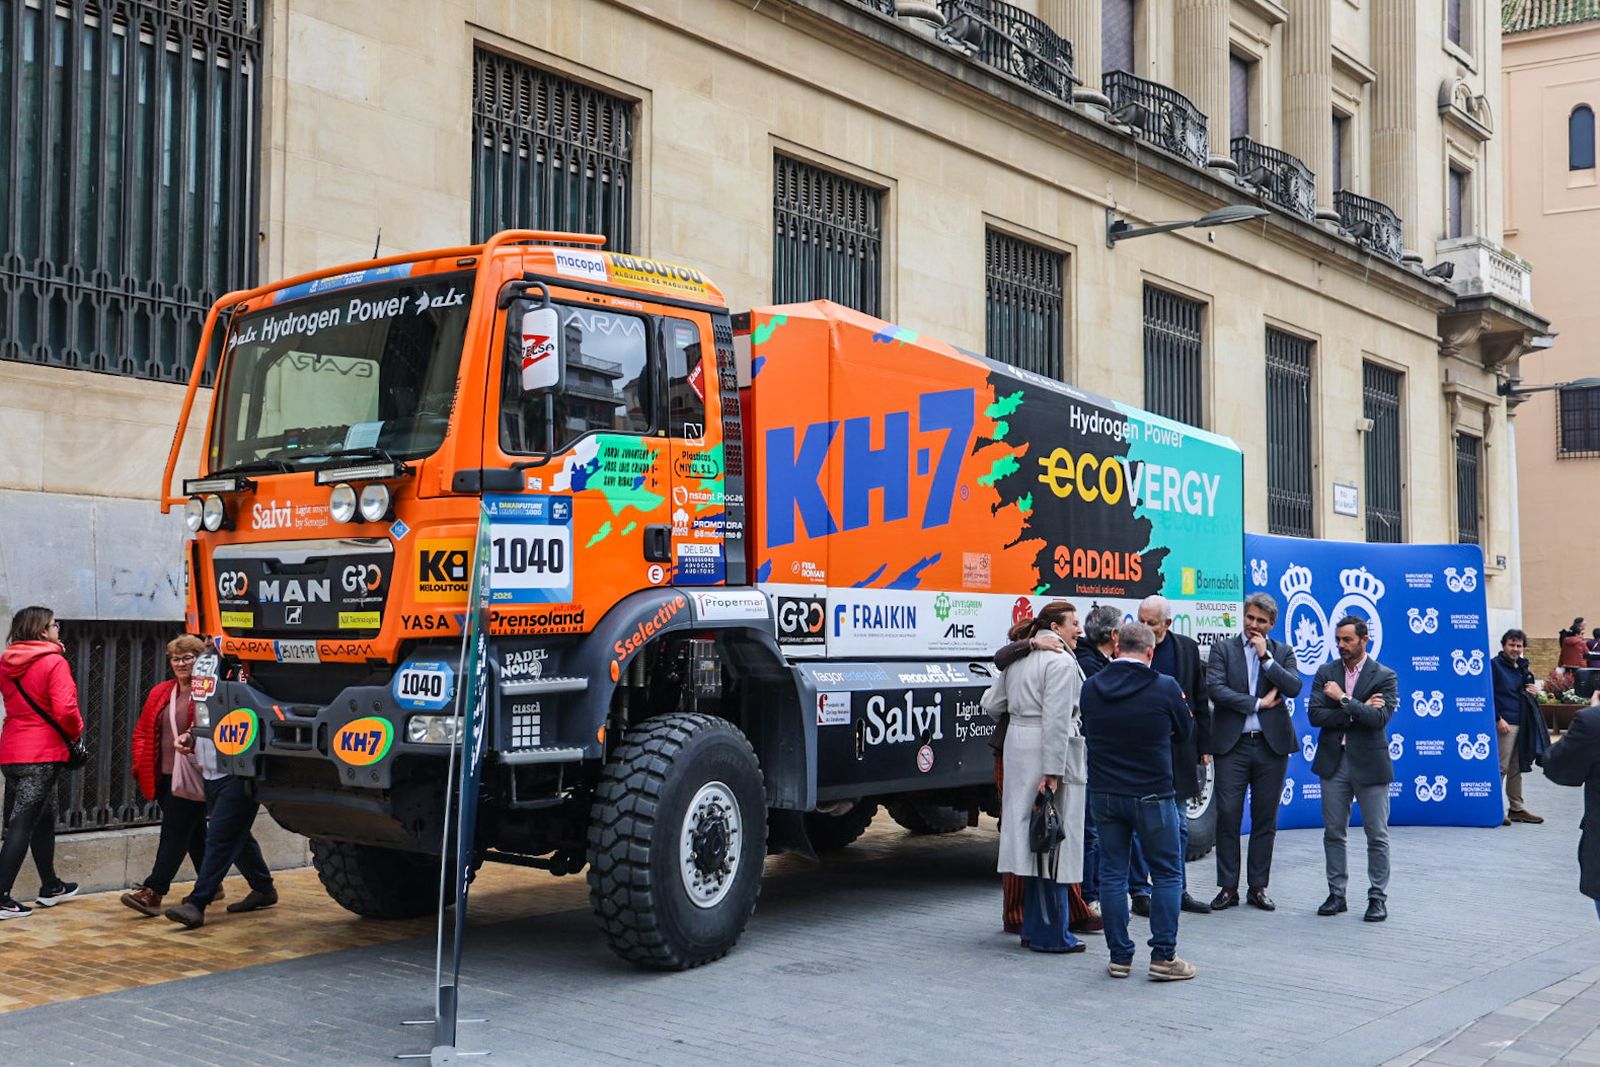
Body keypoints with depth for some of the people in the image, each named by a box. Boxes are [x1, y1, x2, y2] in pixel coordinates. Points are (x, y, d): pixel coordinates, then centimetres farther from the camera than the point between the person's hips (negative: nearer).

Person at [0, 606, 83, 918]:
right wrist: (77, 731, -4)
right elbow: (64, 710, -19)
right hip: (43, 754, -7)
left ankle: (50, 887, 32)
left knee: (44, 817, 20)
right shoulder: (54, 662, -13)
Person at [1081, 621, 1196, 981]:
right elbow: (1185, 733, 3)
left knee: (1112, 874, 10)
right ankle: (1163, 957, 5)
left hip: (1103, 793, 4)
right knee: (1167, 874, 8)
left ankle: (1119, 958, 13)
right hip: (1152, 795, -3)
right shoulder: (1165, 687, -11)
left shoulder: (1091, 688, -1)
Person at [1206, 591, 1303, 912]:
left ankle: (1258, 887, 15)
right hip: (1232, 744, -2)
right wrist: (1258, 703, -9)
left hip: (1271, 744, 2)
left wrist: (1266, 656, -9)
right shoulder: (1223, 648, 5)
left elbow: (1294, 688, -6)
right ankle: (1228, 888, 6)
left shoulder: (1283, 652, 10)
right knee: (1228, 816, -2)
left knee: (1265, 819, 6)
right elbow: (1215, 689, -9)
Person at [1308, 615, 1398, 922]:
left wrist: (1344, 700, -16)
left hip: (1369, 763, -3)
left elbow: (1380, 718, -17)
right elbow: (1315, 715, -6)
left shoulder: (1384, 676, -3)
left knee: (1377, 836, 3)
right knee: (1333, 833, 8)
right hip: (1333, 762, 3)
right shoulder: (1326, 673, 5)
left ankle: (1378, 897, 13)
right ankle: (1336, 894, 18)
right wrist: (1358, 711, -12)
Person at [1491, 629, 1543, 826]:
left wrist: (1533, 691, 5)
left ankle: (1516, 808, 18)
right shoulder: (1494, 665, -6)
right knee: (1501, 767, -8)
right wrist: (1498, 719, -18)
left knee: (1516, 768, 12)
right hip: (1504, 723, -8)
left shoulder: (1522, 666, 17)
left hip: (1522, 723, 8)